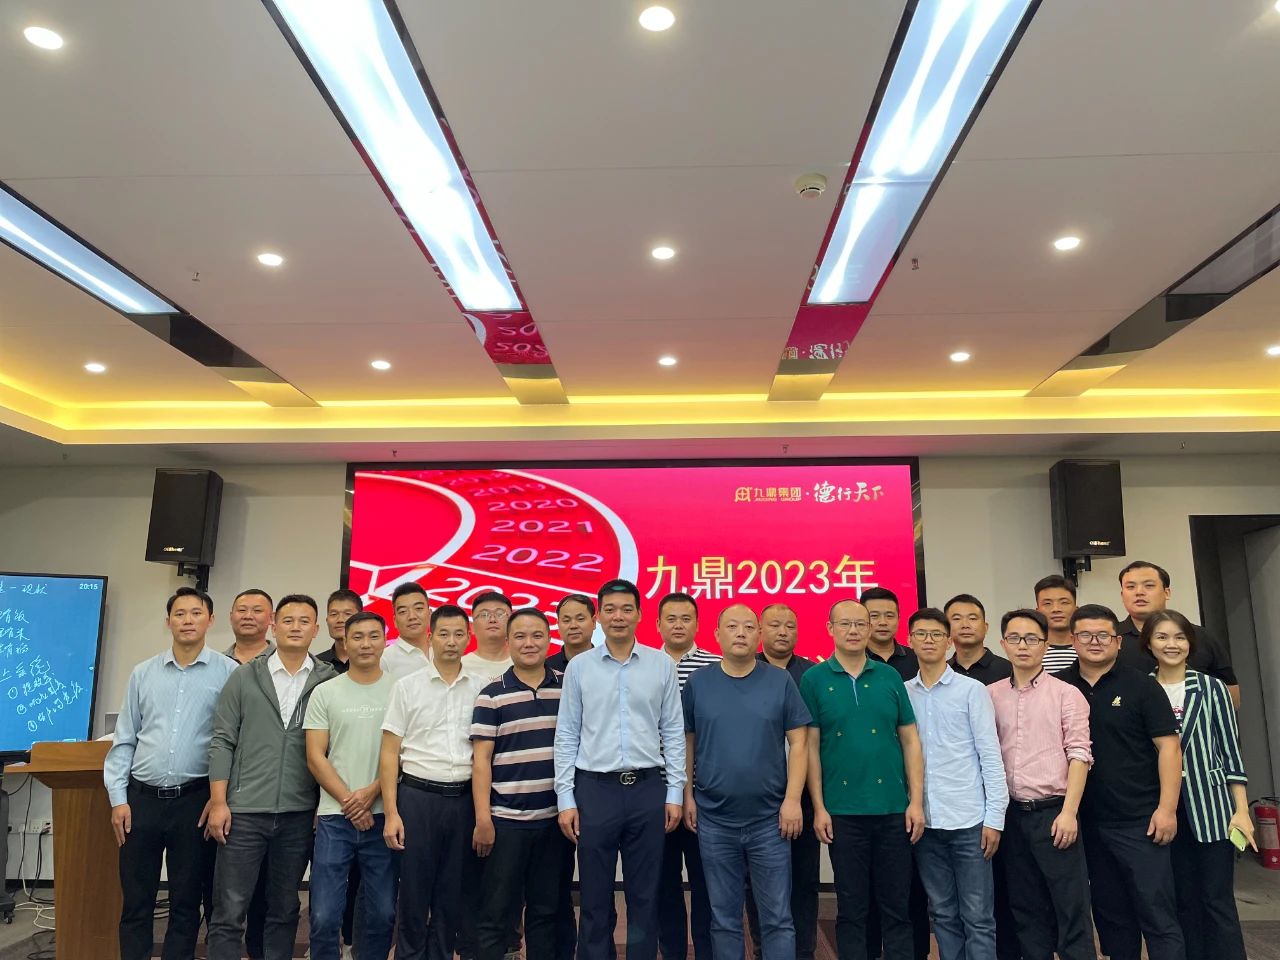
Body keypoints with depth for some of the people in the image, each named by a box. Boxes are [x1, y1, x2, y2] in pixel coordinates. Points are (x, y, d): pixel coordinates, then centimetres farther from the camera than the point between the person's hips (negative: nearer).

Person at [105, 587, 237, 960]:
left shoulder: (228, 673, -3)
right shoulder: (142, 674, 7)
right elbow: (124, 740, 9)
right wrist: (118, 799, 3)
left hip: (195, 800, -2)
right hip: (142, 798, 3)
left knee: (187, 902, 8)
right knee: (135, 900, 10)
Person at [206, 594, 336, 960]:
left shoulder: (329, 681, 1)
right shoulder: (244, 677, 2)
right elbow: (222, 742, 0)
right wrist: (218, 803, -6)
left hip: (299, 814, 1)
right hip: (244, 810, -1)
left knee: (284, 910, 13)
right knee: (229, 911, 4)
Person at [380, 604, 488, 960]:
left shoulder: (482, 688, 4)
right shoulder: (407, 686, 0)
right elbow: (389, 753, -1)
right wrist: (390, 812, -8)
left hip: (464, 799, 2)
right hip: (418, 796, -2)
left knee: (452, 894, 11)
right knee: (413, 892, 6)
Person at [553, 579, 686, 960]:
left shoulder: (662, 664, 2)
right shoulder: (578, 667, 1)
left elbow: (673, 732, 4)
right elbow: (566, 735, 2)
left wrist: (675, 793, 1)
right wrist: (565, 798, -2)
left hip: (648, 789, 1)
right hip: (595, 789, 0)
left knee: (645, 895, 11)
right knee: (595, 896, 10)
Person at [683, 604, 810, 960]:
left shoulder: (781, 682, -2)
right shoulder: (697, 683, 1)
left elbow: (798, 743, -1)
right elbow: (687, 742, 6)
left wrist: (792, 799, -8)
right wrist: (687, 795, 2)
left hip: (770, 818, -1)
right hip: (714, 819, 1)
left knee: (777, 916, 7)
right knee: (724, 916, 12)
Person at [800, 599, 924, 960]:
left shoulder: (890, 677, 4)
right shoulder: (814, 679, -1)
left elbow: (910, 741, 6)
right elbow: (811, 747, -1)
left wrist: (917, 801, -1)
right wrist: (819, 807, -5)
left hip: (893, 808, 2)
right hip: (842, 810, -1)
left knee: (896, 904, 10)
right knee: (850, 906, 9)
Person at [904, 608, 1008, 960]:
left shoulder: (972, 690, -2)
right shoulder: (902, 693, 5)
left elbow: (991, 756, -4)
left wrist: (994, 817, -7)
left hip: (969, 819, -3)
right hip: (924, 821, 3)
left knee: (978, 916, 4)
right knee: (943, 914, 12)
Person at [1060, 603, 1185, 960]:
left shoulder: (1141, 686, -3)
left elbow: (1168, 746, -5)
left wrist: (1167, 808, -12)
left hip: (1140, 821, -3)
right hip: (1088, 822, 3)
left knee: (1158, 915, -1)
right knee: (1110, 914, 14)